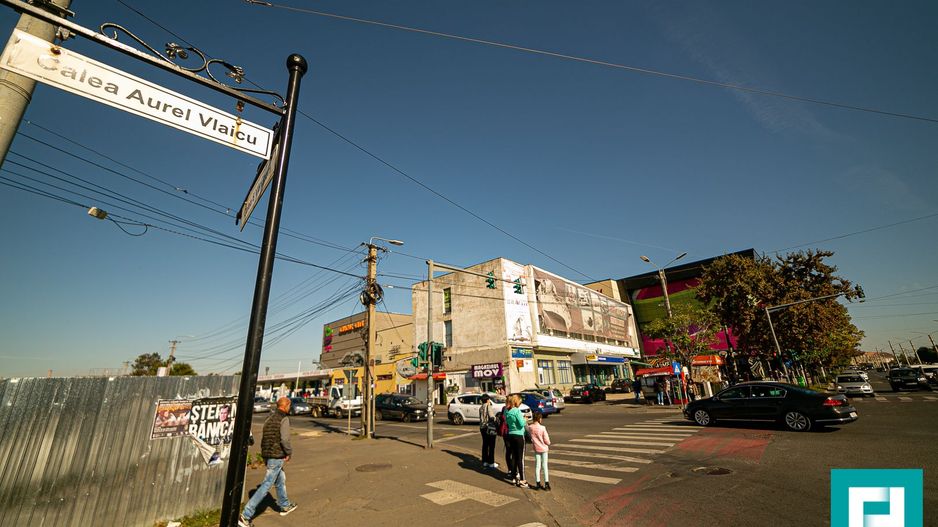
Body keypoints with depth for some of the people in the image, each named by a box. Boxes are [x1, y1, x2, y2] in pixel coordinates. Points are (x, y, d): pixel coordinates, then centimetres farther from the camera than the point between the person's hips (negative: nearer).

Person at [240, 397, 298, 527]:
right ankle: (245, 516, 0)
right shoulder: (284, 419, -16)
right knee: (266, 486, -1)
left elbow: (263, 437, 9)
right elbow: (285, 439, -22)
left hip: (266, 455, 9)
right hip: (277, 456, -9)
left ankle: (285, 506, 38)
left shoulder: (269, 417, 8)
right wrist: (289, 452, -7)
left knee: (281, 480, 23)